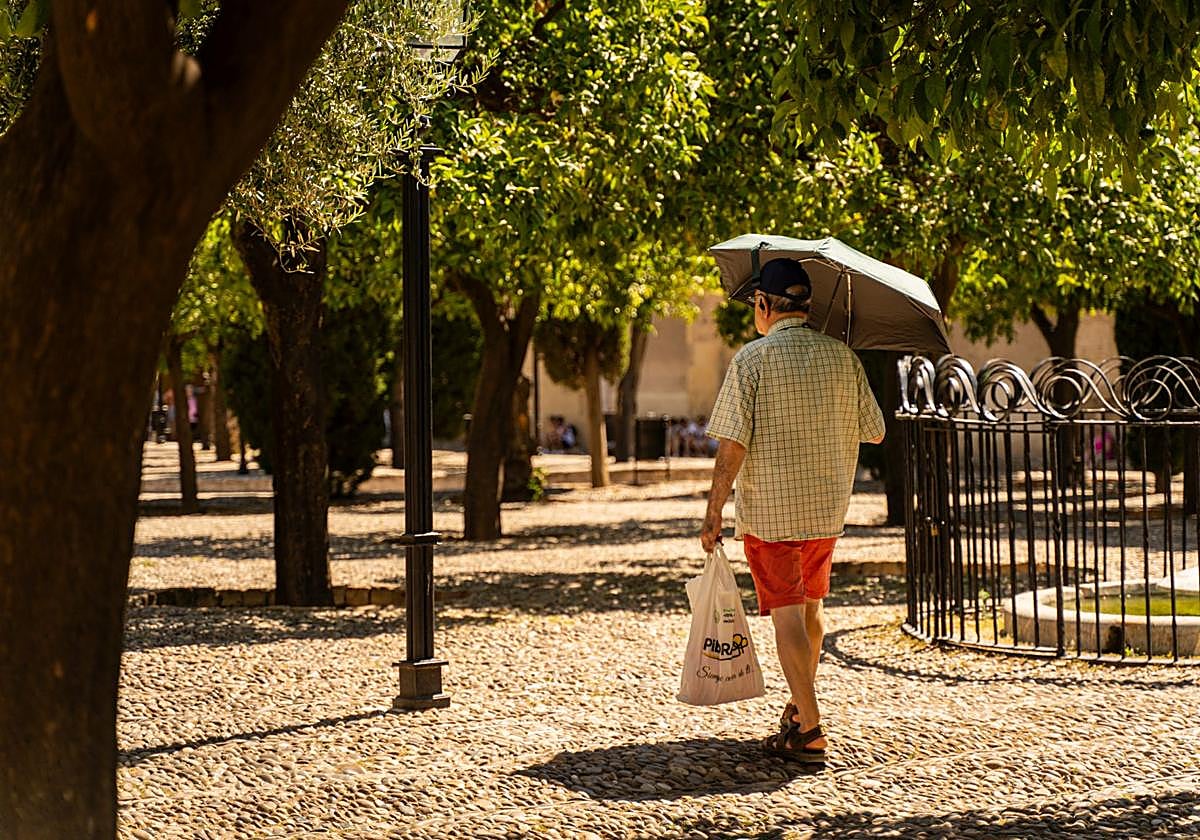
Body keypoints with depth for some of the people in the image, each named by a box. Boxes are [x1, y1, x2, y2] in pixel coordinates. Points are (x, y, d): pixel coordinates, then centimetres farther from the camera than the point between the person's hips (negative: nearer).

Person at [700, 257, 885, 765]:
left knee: (786, 612, -2)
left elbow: (732, 442, -16)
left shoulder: (752, 358, -12)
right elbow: (874, 431, 8)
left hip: (769, 509, -5)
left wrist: (714, 511, -11)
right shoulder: (842, 357, 1)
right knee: (810, 605, 21)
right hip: (828, 507, 5)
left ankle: (808, 729, -7)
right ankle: (802, 703, 36)